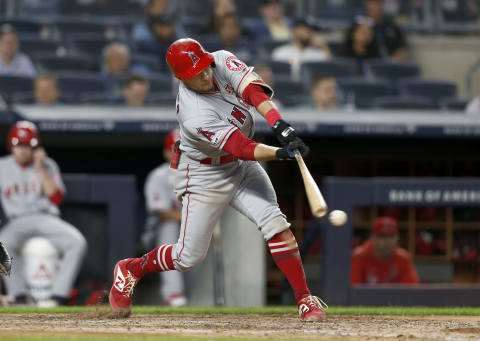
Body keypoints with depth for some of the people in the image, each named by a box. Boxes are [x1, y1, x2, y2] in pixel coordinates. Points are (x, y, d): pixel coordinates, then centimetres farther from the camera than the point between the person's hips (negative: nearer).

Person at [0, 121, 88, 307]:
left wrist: (41, 169, -13)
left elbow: (56, 198, -7)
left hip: (46, 219, 1)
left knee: (78, 242, -28)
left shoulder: (48, 165, 5)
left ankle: (57, 298, -30)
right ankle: (20, 298, -30)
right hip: (18, 222, -1)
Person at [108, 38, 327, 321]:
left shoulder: (222, 62, -15)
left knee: (276, 224, -14)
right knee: (190, 257, 3)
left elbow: (253, 91, -27)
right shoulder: (195, 117, -33)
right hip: (205, 177, -6)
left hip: (243, 169, 6)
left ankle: (305, 298, -10)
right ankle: (131, 269, 30)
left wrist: (280, 124, -42)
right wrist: (283, 153, -49)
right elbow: (243, 148, -35)